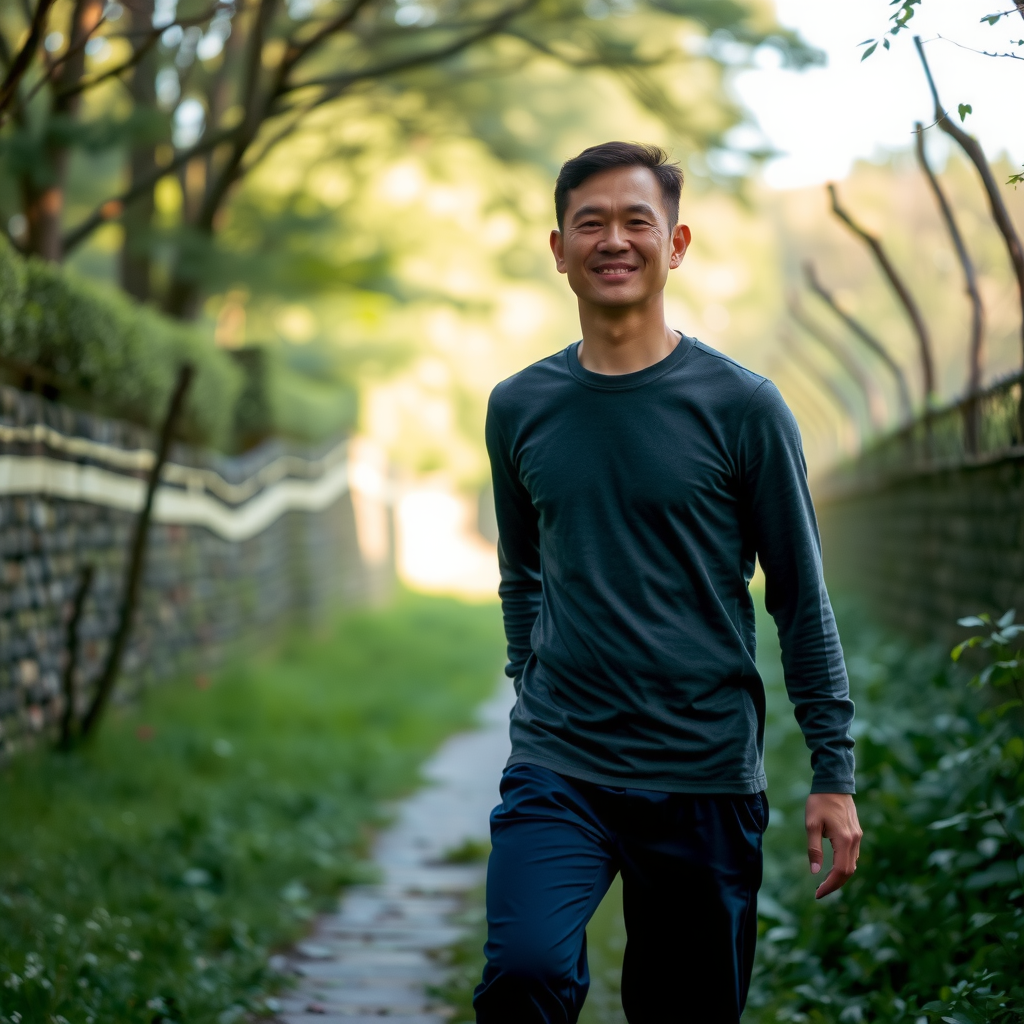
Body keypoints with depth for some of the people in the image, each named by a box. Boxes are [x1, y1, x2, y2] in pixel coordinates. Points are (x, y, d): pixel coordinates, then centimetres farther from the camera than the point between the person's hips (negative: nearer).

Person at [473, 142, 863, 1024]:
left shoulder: (740, 406, -3)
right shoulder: (520, 408, 6)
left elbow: (802, 600, 0)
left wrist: (835, 775, -3)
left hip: (707, 777, -1)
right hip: (556, 771, 1)